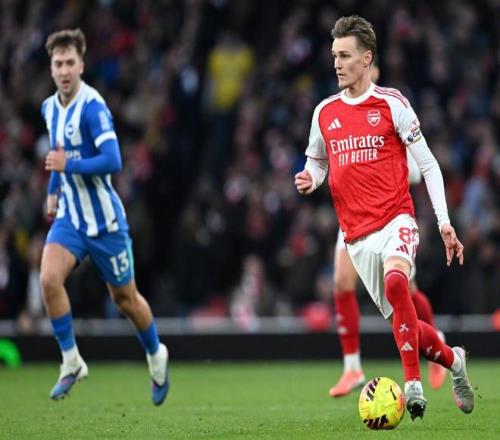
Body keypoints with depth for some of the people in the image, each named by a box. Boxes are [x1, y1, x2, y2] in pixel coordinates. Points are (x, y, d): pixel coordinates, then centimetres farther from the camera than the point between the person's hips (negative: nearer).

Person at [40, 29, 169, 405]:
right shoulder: (50, 108, 3)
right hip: (69, 216, 5)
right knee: (49, 279, -18)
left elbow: (113, 162, -29)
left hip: (104, 219, -5)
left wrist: (69, 165, -30)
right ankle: (72, 362, -5)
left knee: (125, 297, 9)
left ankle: (156, 356, 35)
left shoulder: (93, 107, -20)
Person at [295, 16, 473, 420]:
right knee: (402, 323, 2)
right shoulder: (324, 113, 10)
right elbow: (317, 163, 24)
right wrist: (309, 180, -1)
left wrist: (444, 223, -5)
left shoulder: (392, 103, -2)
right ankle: (452, 360, 31)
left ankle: (413, 383, -30)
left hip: (396, 219, -4)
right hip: (357, 234, 4)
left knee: (395, 281, -34)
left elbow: (427, 164, 1)